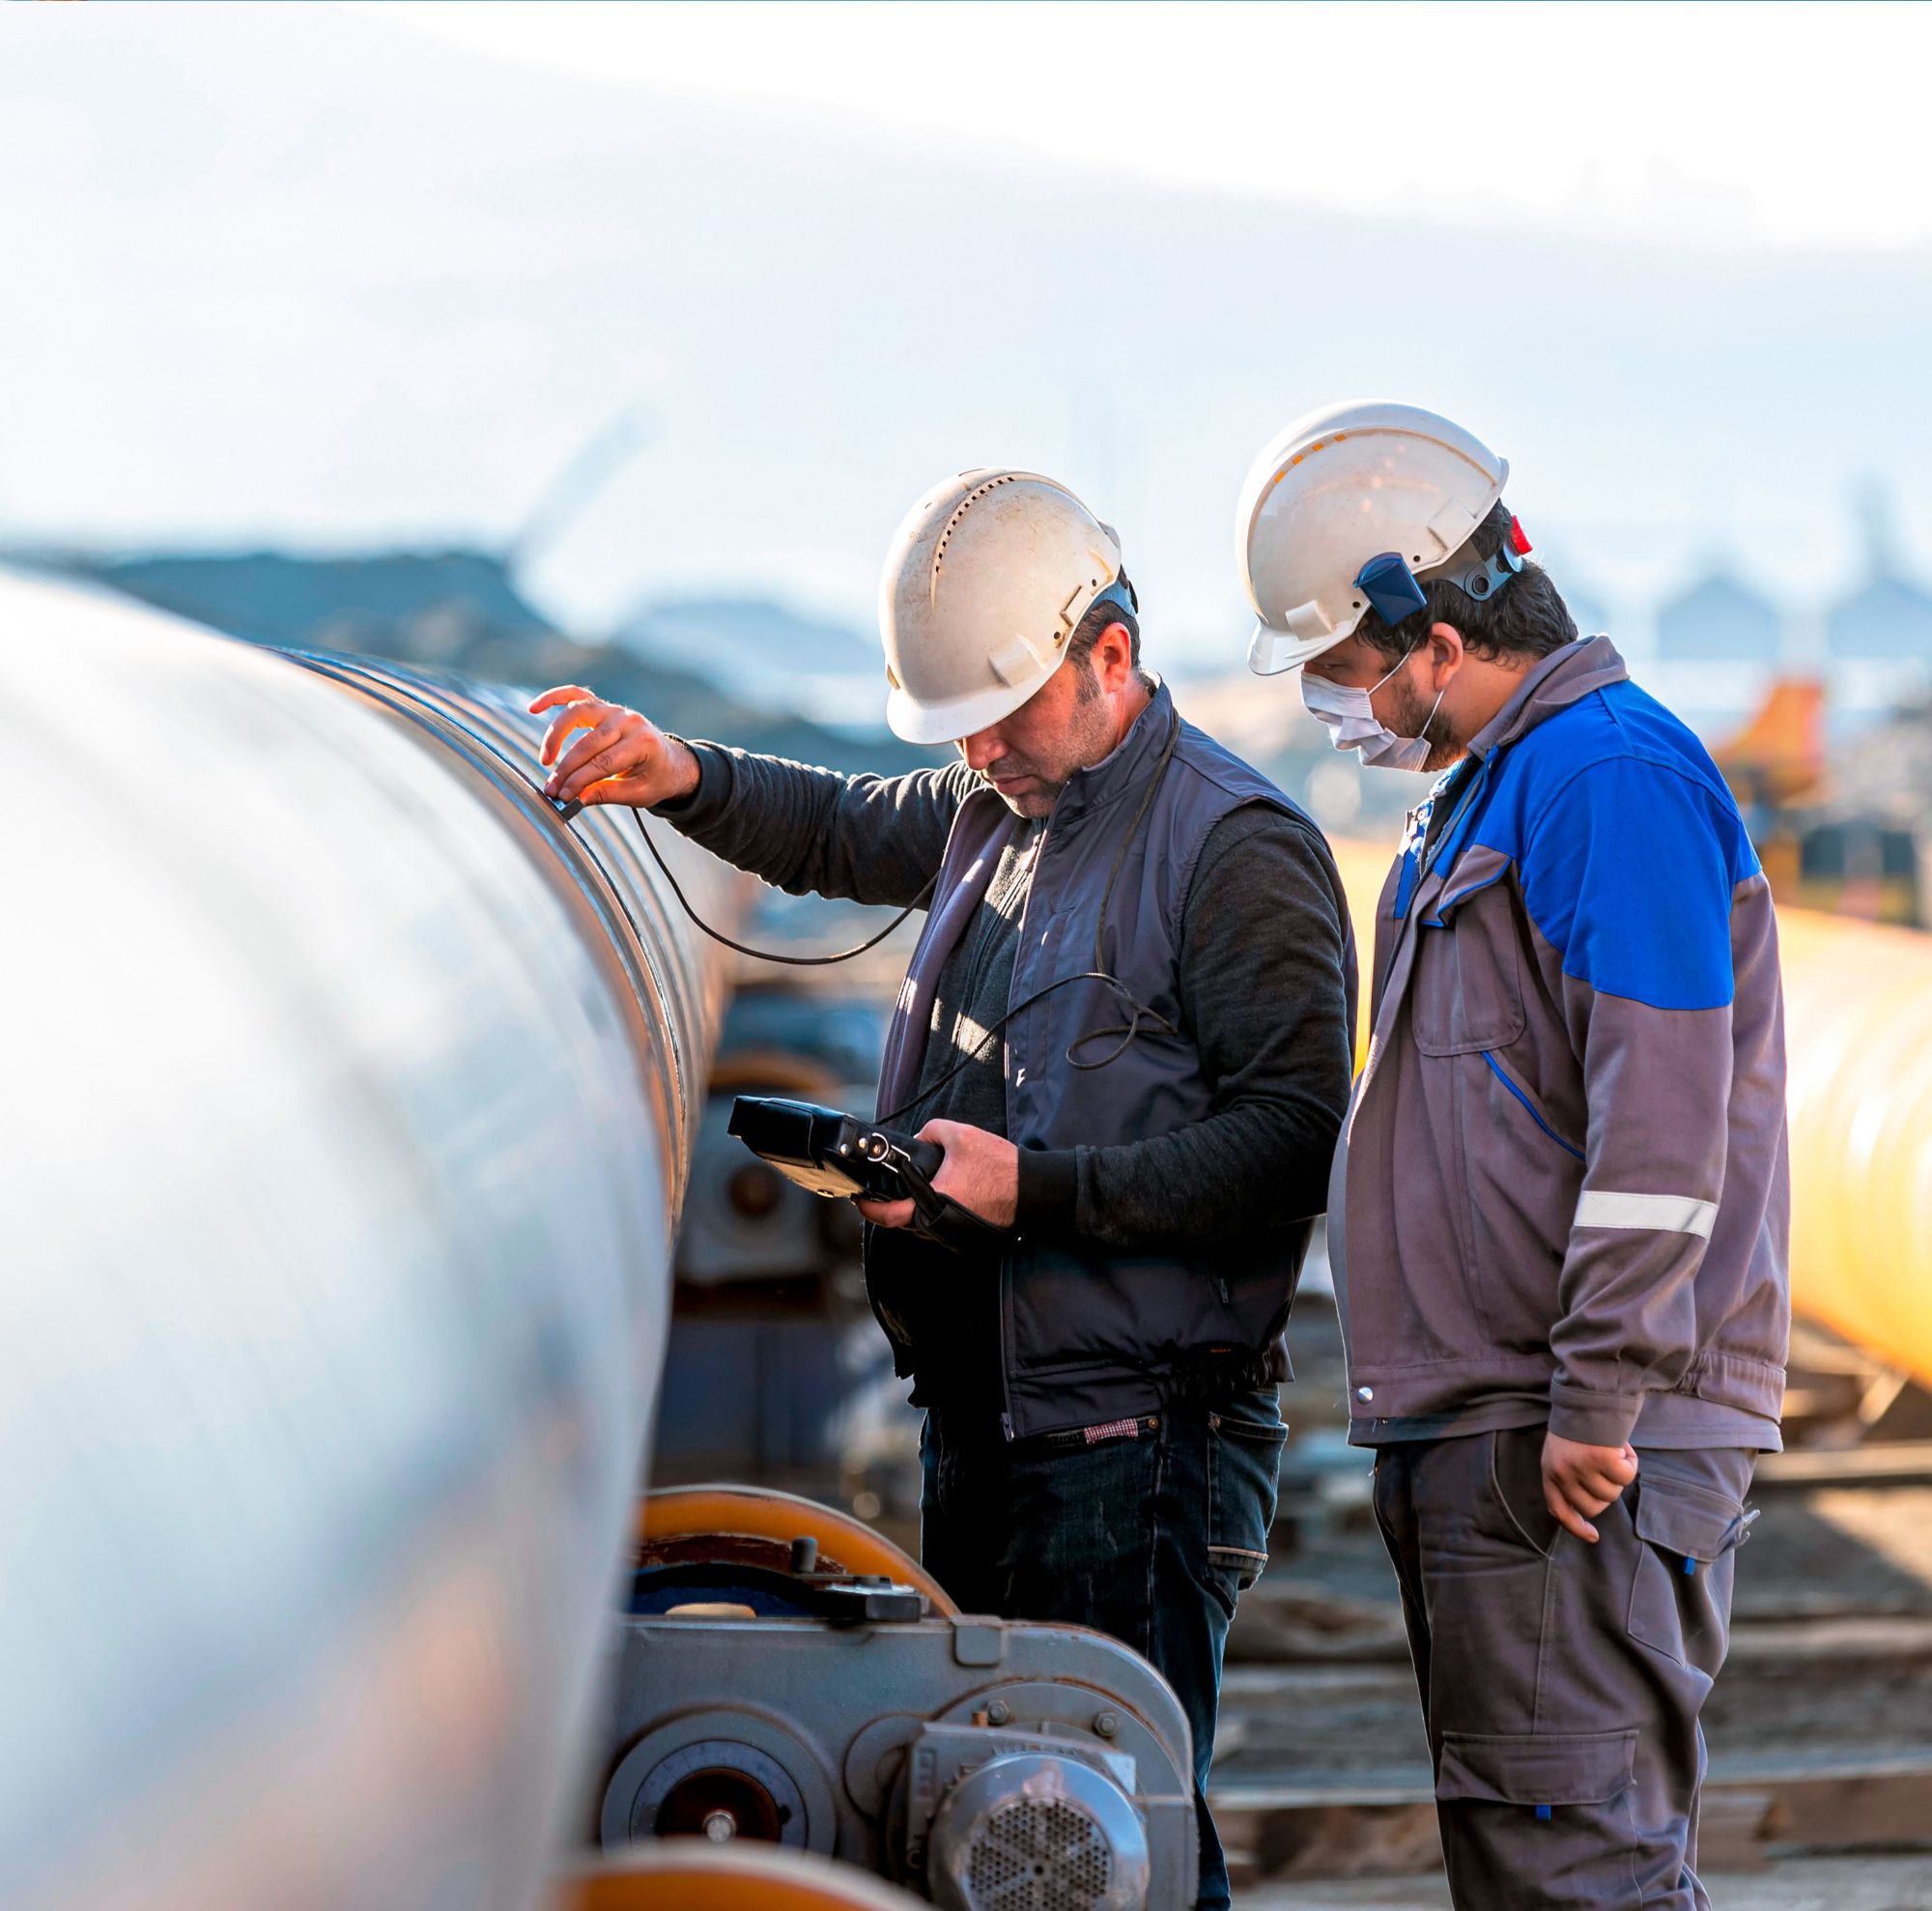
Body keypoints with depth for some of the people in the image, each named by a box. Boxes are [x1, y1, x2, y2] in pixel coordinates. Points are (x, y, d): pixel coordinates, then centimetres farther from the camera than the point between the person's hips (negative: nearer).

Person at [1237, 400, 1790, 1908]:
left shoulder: (1611, 778, -13)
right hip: (1477, 1436, 11)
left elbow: (1661, 1126, -21)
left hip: (1567, 1454, -11)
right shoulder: (1491, 787, 20)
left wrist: (1594, 1413, -22)